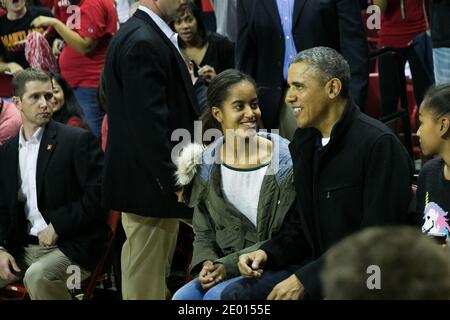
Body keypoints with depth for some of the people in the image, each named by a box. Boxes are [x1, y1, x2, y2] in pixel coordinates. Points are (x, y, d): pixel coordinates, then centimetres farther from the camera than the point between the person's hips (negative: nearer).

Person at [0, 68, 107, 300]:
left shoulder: (78, 140, -6)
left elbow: (98, 193, -12)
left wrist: (57, 227, -13)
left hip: (73, 247, -6)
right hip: (26, 248, 6)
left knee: (38, 276, -33)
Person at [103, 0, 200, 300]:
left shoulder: (144, 36, 13)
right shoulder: (143, 43, -20)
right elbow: (149, 124, -23)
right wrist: (173, 182, -20)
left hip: (150, 181, 10)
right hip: (150, 184, -10)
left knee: (148, 273, 16)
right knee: (147, 281, -3)